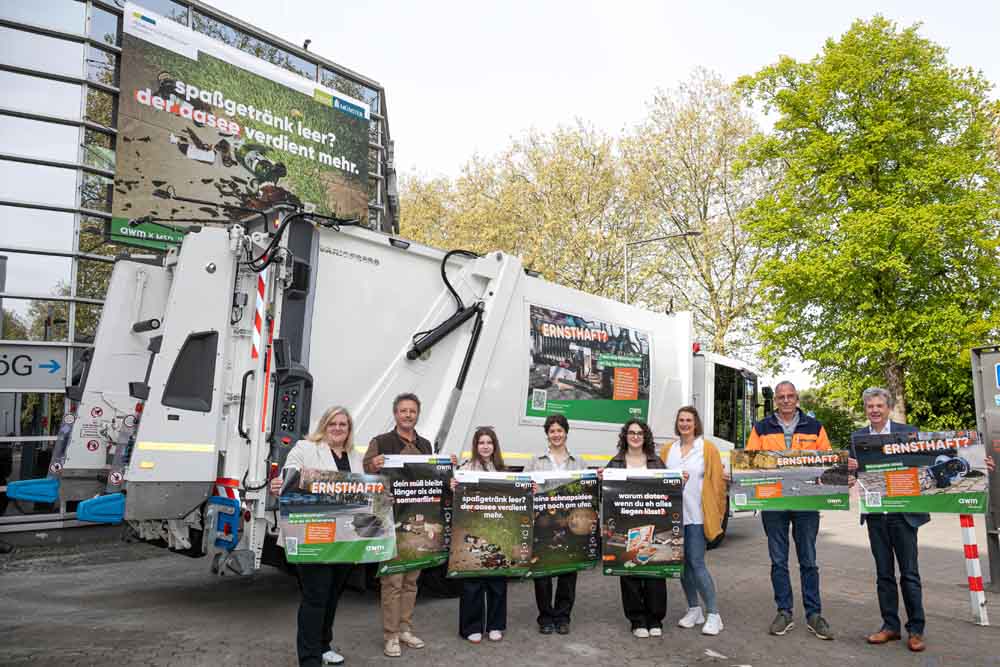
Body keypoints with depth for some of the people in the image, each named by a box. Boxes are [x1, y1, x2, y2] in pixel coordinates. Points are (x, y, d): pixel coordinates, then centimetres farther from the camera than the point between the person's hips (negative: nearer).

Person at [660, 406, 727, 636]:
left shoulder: (708, 449, -1)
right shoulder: (668, 450, 12)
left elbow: (717, 480, -2)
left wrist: (716, 513, -5)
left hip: (697, 516, -4)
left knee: (697, 563, -8)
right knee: (683, 563, 10)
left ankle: (713, 615, 3)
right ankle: (694, 610, 24)